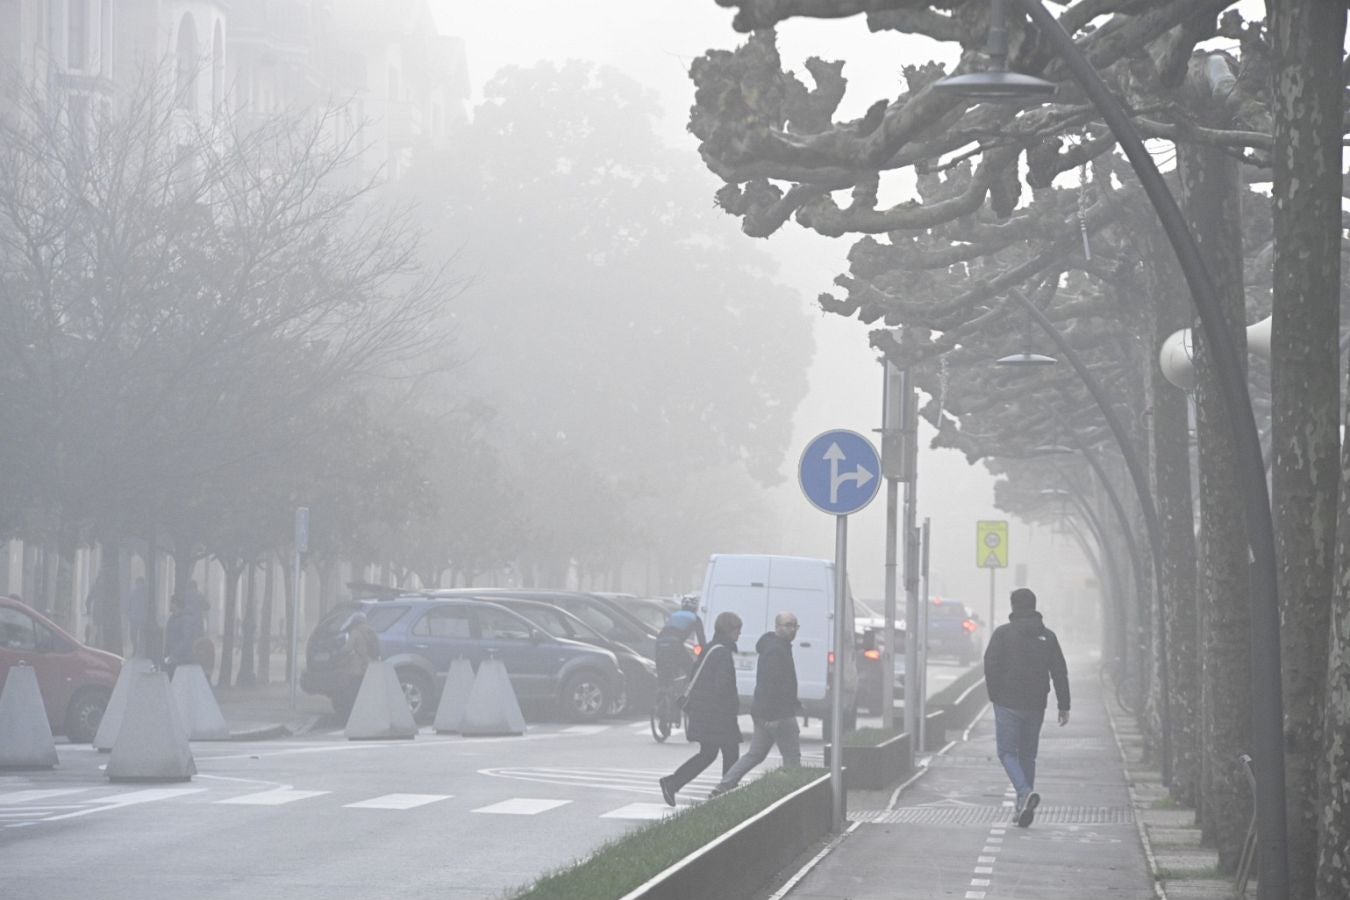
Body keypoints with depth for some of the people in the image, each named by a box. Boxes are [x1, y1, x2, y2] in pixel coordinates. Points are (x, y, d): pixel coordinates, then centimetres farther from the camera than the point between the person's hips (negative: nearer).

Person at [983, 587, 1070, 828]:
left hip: (1008, 704, -4)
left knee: (1007, 753, 2)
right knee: (1027, 755, 14)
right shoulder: (1047, 636, 7)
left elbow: (990, 666, -9)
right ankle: (1023, 808, 12)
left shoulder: (1003, 633, -4)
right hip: (1035, 706, 4)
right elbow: (1060, 673, 6)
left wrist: (994, 697, 3)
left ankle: (1025, 793, -23)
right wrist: (1064, 706, 7)